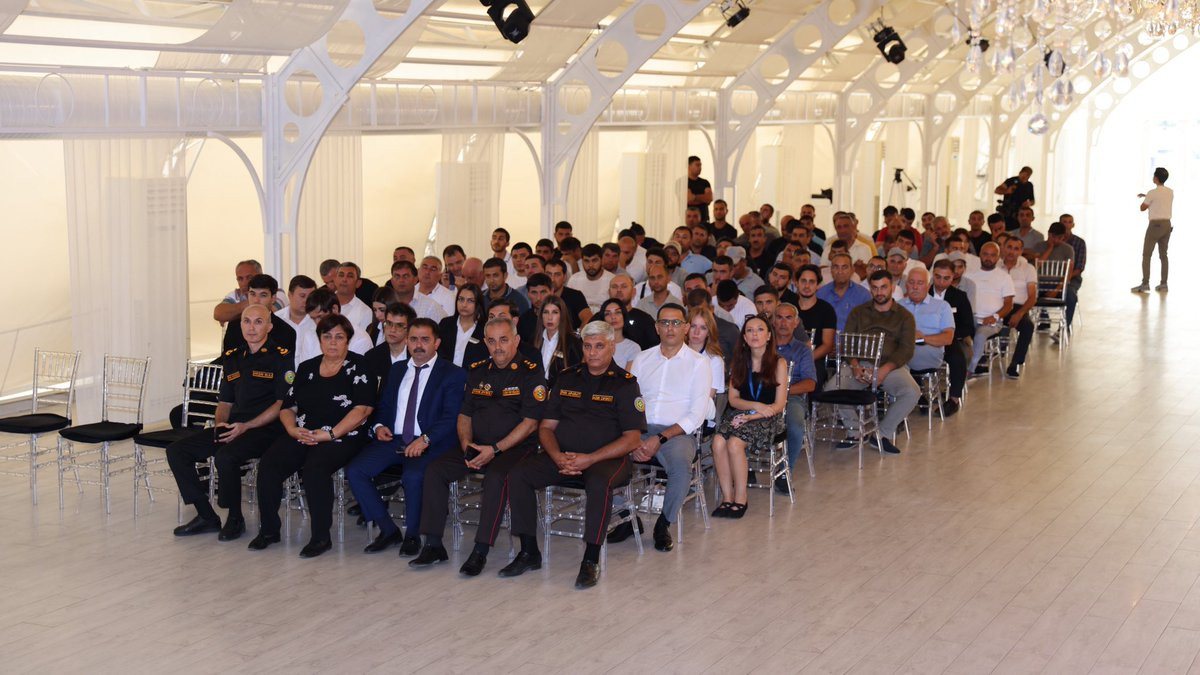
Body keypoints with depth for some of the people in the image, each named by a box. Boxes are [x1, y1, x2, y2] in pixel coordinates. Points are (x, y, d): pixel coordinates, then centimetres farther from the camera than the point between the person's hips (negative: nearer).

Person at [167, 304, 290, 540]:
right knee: (176, 451, -6)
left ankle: (235, 519, -12)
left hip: (265, 429, -7)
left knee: (226, 456, -34)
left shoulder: (281, 357, -2)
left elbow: (282, 403, -10)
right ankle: (206, 516, -1)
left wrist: (246, 426, -17)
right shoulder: (233, 358, 18)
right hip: (233, 427, 7)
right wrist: (219, 423, 1)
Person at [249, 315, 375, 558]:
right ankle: (268, 530, -7)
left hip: (341, 437, -5)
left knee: (314, 468, -34)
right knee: (268, 465, -19)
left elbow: (363, 409, -9)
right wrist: (293, 429, -6)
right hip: (302, 435, 5)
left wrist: (329, 434, -15)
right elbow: (287, 407, 17)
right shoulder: (306, 368, 18)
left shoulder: (359, 367, 1)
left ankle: (321, 536, -22)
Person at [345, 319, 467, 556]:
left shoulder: (453, 374, 3)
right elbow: (382, 406, 25)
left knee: (413, 476, -35)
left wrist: (425, 440, -21)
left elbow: (451, 418, -7)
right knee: (355, 470, -17)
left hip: (429, 445, -5)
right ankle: (388, 530, -4)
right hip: (393, 439, 5)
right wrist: (379, 426, 2)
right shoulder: (397, 370, 21)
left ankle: (412, 535, -10)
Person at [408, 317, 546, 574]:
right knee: (434, 470, -15)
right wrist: (467, 445, -3)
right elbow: (464, 415, 17)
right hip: (476, 447, 6)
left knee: (496, 476, -35)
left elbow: (530, 423, -10)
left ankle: (481, 551, -30)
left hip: (515, 447, -6)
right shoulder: (476, 371, 14)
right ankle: (433, 545, -11)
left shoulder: (531, 372, -4)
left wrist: (495, 449, -16)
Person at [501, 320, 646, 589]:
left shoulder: (625, 383, 1)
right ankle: (529, 552, -10)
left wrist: (590, 459, -16)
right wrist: (557, 456, -9)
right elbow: (546, 426, 13)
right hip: (562, 455, 5)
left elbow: (633, 438, -6)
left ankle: (591, 560, -28)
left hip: (606, 457, -4)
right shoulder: (567, 378, 15)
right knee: (518, 475, -19)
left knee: (600, 482, -38)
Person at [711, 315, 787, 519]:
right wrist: (756, 405, -12)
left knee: (734, 443, -30)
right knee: (718, 441, -28)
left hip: (767, 418, -4)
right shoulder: (739, 362, 12)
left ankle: (741, 499, -17)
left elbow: (779, 404, -4)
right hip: (739, 413, 4)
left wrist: (751, 417, -15)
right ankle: (727, 498, -21)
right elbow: (733, 399, 7)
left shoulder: (779, 363, 1)